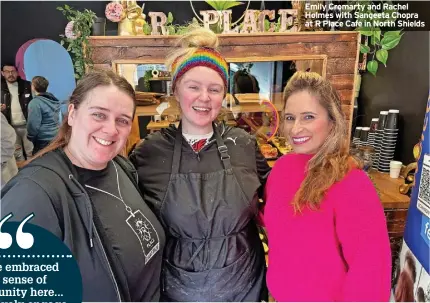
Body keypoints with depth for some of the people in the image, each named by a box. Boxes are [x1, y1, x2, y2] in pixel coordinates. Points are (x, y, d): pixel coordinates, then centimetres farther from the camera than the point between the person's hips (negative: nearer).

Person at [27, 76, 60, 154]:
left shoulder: (35, 103, -17)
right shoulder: (53, 100, 5)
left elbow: (33, 125, -19)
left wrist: (30, 137, -1)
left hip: (43, 142, -7)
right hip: (56, 138, 7)